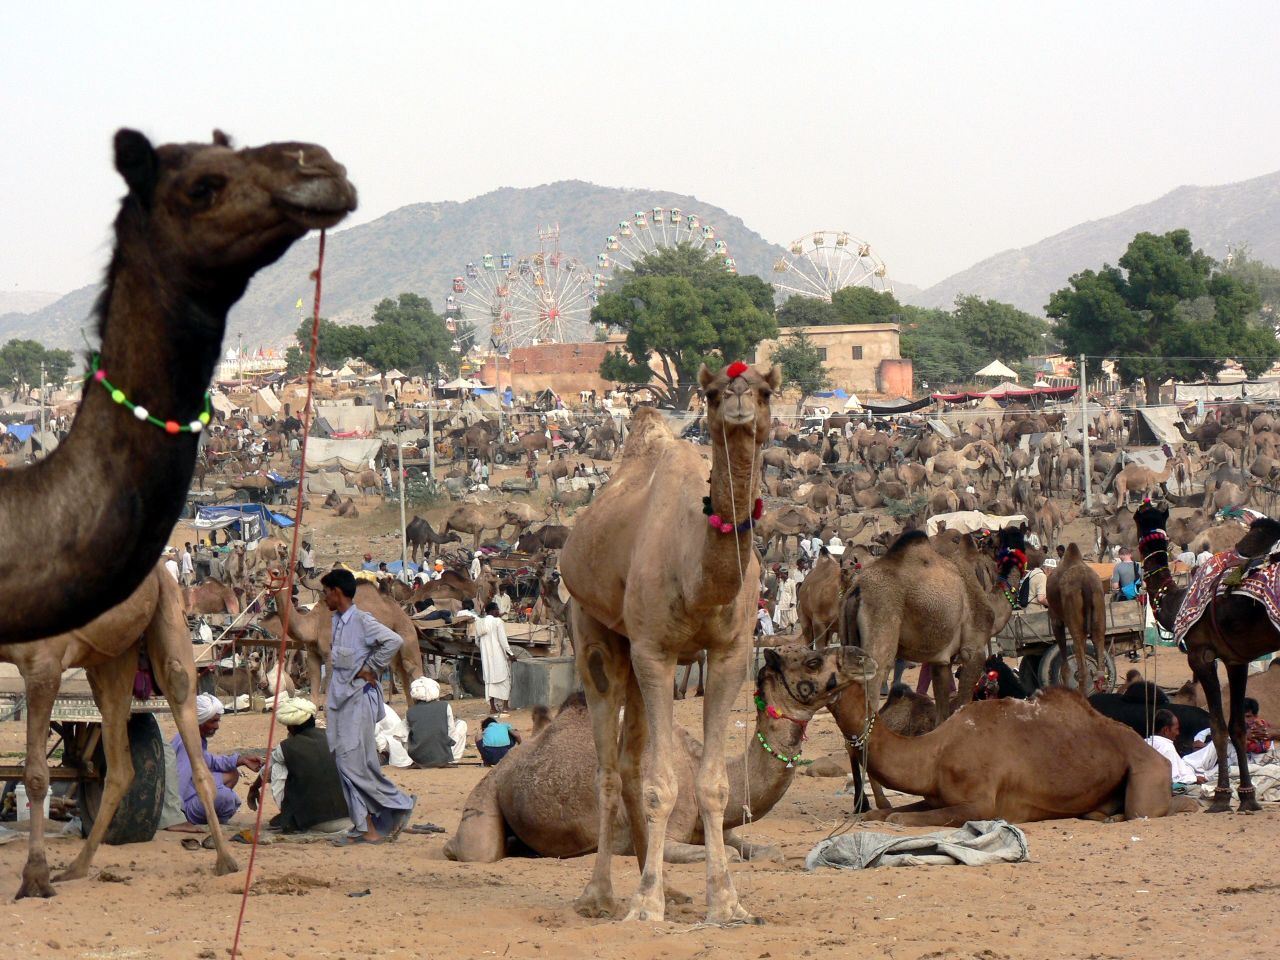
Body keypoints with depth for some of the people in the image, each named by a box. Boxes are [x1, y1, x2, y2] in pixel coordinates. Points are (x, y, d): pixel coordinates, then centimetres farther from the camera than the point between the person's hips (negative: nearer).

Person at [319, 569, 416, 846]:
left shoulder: (362, 621, -13)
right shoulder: (337, 622, 13)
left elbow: (394, 641, -24)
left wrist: (371, 669, -16)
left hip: (359, 698, -9)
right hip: (339, 699, 9)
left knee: (357, 763, -10)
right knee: (344, 763, 4)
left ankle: (400, 805, 5)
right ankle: (367, 828, 5)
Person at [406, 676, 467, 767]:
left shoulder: (410, 713, 3)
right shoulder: (445, 707, -1)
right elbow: (451, 733, 2)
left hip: (419, 760, 2)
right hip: (444, 759, -2)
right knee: (461, 724, 20)